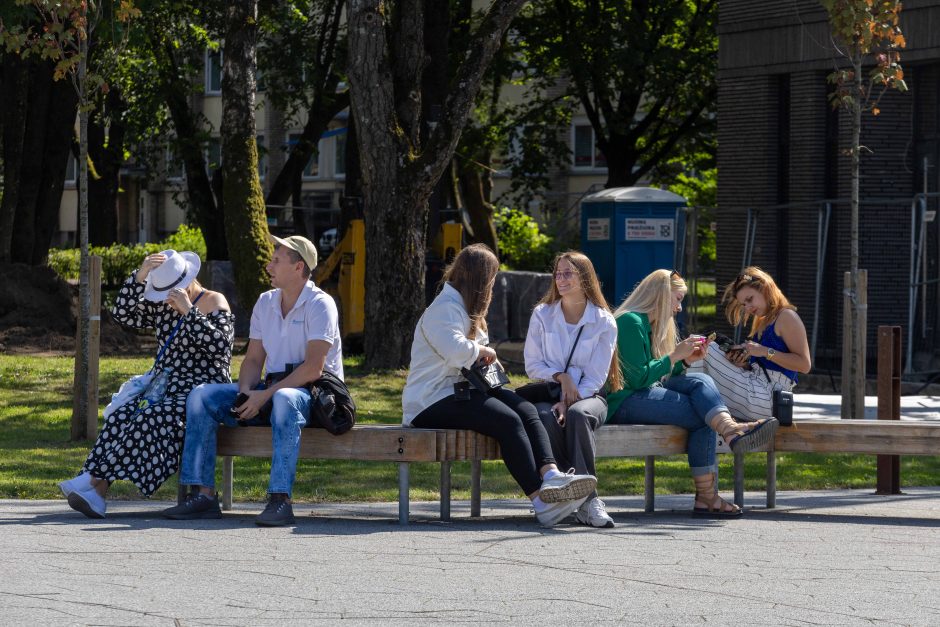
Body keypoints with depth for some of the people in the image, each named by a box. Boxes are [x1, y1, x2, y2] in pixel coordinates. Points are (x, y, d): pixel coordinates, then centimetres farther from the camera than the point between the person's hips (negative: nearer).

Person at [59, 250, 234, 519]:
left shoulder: (215, 303, 0)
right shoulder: (162, 307, 17)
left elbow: (219, 345, -14)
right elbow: (123, 314, 6)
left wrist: (188, 310, -17)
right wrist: (139, 277, -5)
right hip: (163, 390, 6)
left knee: (152, 418, -34)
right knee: (121, 415, -24)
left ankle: (95, 481, -37)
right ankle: (96, 494, -36)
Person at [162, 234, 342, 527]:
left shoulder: (319, 304, -9)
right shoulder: (265, 303, 14)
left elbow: (314, 367, -19)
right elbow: (253, 359, 14)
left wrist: (265, 395, -22)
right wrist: (246, 393, -9)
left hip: (311, 393, -7)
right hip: (269, 391, 7)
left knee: (284, 399, -42)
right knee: (201, 396, -10)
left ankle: (280, 500, -46)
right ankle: (204, 494, -18)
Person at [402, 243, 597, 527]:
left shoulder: (463, 307, 26)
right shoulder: (445, 308, -10)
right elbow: (456, 350, -28)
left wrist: (484, 359, 11)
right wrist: (482, 352, -9)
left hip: (460, 391, 10)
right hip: (433, 401, -10)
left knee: (527, 410, -18)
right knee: (508, 420, -30)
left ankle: (550, 474, -38)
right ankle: (540, 500, -36)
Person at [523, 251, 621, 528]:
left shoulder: (604, 322, 2)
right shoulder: (542, 315, 9)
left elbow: (596, 377, -3)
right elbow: (532, 365, 7)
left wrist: (569, 402, -18)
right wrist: (561, 376, -12)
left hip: (588, 396, -1)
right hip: (549, 392, 1)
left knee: (577, 415, -38)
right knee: (546, 417, -36)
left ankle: (586, 499, -39)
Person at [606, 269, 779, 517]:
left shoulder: (647, 325, 23)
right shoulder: (630, 322, -9)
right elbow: (637, 379, -17)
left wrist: (685, 360, 7)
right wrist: (675, 356, -11)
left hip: (645, 394, 9)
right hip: (623, 401, -9)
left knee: (700, 381, -16)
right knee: (700, 417, -23)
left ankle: (730, 428, -36)